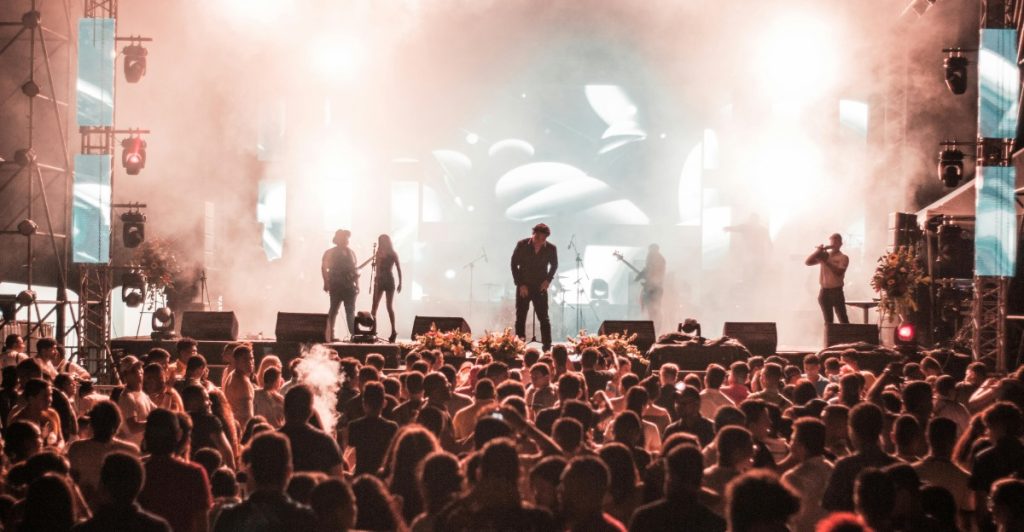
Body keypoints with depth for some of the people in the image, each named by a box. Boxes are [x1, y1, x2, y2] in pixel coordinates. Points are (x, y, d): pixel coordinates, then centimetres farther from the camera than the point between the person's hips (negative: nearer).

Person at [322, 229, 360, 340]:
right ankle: (330, 334, 0)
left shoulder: (351, 253, 13)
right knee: (334, 309, 0)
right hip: (336, 285, -4)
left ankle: (354, 334, -1)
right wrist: (326, 283, -15)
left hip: (349, 286, 4)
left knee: (350, 310, 1)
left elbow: (355, 269, 14)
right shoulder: (330, 253, 1)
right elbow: (324, 268, -5)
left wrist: (357, 284, 8)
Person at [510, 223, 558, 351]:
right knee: (520, 318, 2)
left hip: (540, 287, 0)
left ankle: (547, 347, 2)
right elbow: (514, 264, -1)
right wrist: (520, 284, -7)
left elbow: (554, 265, 11)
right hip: (524, 287, 0)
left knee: (544, 318, -2)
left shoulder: (551, 248, -7)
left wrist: (548, 280, -2)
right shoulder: (522, 245, -9)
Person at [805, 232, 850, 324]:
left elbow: (839, 272, -18)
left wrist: (827, 262, -22)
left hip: (837, 291, -4)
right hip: (824, 291, 4)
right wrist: (818, 251, -8)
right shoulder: (824, 255, 11)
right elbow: (807, 262, 4)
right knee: (828, 321, 8)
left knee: (843, 320, -7)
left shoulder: (843, 258, -2)